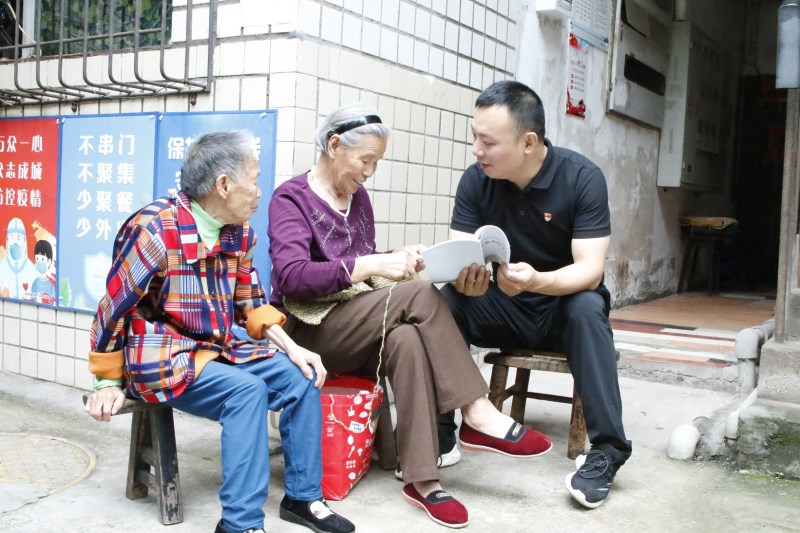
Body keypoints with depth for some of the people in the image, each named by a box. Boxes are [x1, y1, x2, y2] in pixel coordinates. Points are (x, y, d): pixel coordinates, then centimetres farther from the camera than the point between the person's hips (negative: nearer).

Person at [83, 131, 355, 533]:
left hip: (218, 351, 8)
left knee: (302, 379, -7)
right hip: (162, 359, -7)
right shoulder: (154, 229, -19)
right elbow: (114, 309, -14)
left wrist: (292, 349, 0)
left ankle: (303, 497, 6)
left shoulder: (240, 233, 3)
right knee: (246, 390, -28)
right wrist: (110, 382, -7)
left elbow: (252, 305, 12)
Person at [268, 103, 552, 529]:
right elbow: (291, 276, -23)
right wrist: (370, 265, -30)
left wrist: (393, 259, -5)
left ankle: (421, 479, -30)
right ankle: (476, 415, -21)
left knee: (406, 338, -32)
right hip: (309, 329, -6)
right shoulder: (291, 198, -8)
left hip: (359, 325, 6)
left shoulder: (357, 197, 13)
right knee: (420, 295, -28)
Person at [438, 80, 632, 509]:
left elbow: (590, 271, -25)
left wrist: (537, 281, -46)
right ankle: (438, 434, -17)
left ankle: (607, 450, -25)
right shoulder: (476, 180, -10)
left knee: (588, 306, -34)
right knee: (447, 300, -24)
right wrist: (465, 277, -39)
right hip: (502, 308, 3)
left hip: (563, 306, -2)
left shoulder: (582, 178, -19)